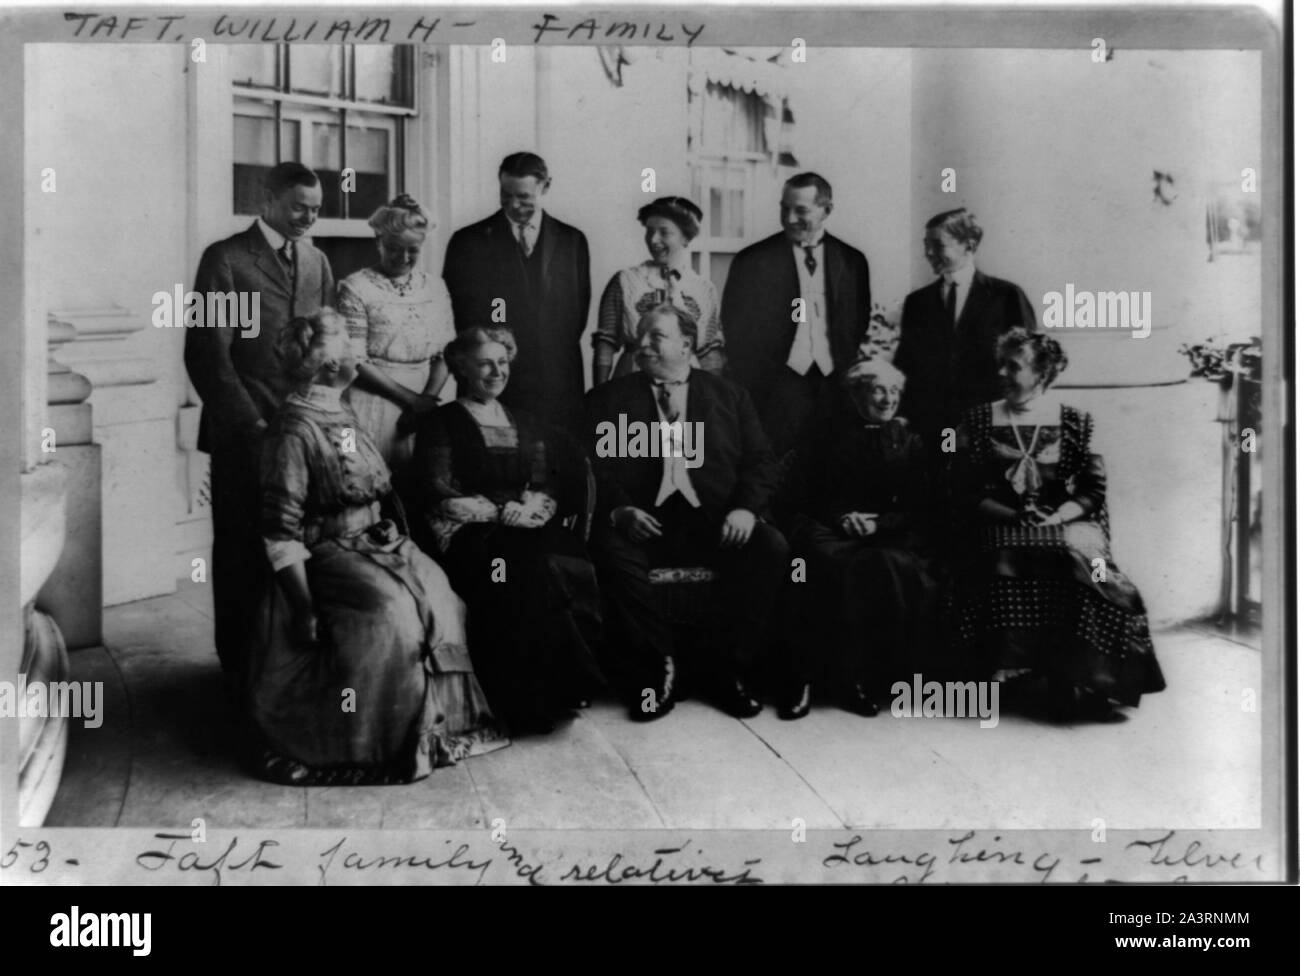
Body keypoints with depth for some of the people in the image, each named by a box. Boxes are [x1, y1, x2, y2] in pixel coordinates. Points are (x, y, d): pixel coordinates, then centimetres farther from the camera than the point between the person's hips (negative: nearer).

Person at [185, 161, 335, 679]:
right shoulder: (226, 259, -3)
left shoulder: (317, 261, 15)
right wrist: (250, 421, -12)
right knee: (244, 548, 2)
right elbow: (206, 352, -8)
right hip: (246, 431, -4)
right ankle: (242, 661, 15)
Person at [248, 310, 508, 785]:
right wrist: (304, 608, -19)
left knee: (437, 594, -11)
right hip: (326, 555, -8)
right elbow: (281, 531, -16)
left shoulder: (344, 416, 14)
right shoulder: (295, 431, -13)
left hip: (374, 544, 8)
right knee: (387, 612, -28)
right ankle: (382, 744, -14)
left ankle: (439, 721, -2)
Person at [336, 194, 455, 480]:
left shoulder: (436, 288, 10)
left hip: (421, 410, 4)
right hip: (373, 404, -4)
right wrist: (410, 399, -13)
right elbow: (356, 362, -9)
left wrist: (428, 399, -10)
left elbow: (444, 356, 8)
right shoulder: (355, 288, -3)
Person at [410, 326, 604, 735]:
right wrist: (501, 512, -9)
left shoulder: (525, 424, 24)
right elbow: (438, 496, -2)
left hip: (526, 530, 4)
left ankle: (569, 682, -20)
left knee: (576, 569, -29)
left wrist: (532, 507, -8)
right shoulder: (441, 424, 9)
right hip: (470, 534, -4)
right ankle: (536, 700, -25)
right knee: (531, 572, -35)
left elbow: (548, 487, 16)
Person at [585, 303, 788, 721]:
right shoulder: (607, 399, 15)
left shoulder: (728, 395, 18)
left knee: (771, 548, -26)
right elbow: (593, 466, 5)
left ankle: (729, 669, -11)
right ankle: (658, 667, -15)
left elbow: (760, 461, 12)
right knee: (612, 553, -33)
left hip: (714, 519, 1)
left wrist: (746, 507, -8)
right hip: (641, 519, -1)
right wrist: (618, 509, -15)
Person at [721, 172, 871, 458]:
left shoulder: (852, 261, 9)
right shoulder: (752, 262, 2)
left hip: (835, 389, 2)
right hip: (775, 390, -2)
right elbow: (736, 337, 2)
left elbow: (859, 329, 13)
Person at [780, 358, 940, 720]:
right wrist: (840, 517, -10)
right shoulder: (832, 435, 15)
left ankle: (868, 676, -23)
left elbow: (920, 506, 8)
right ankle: (804, 673, -26)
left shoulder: (909, 441, 17)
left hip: (890, 533, 1)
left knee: (899, 570, -35)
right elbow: (809, 491, 9)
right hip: (832, 529, -1)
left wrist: (880, 522, -10)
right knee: (832, 565, -36)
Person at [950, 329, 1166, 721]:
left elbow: (1093, 490, 5)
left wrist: (1057, 517, -12)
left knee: (1084, 569, -29)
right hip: (1001, 529, 0)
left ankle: (1085, 686, -21)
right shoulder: (978, 421, 8)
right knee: (1004, 569, -33)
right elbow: (966, 491, 3)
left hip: (1066, 524, 0)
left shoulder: (1074, 423, 9)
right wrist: (1017, 516, -9)